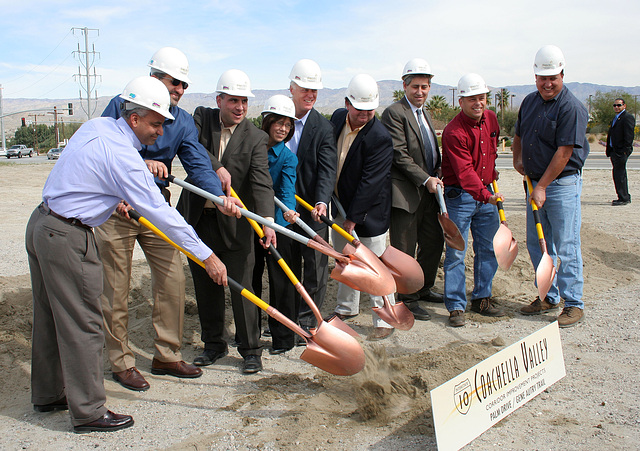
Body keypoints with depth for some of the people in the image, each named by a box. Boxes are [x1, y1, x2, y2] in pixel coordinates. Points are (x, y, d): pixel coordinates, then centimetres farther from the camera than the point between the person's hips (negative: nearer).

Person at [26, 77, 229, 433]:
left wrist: (113, 198, 36)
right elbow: (159, 212, -22)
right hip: (68, 239, -10)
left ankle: (48, 394, 34)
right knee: (83, 325, -1)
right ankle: (88, 411, 11)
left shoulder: (96, 127, 6)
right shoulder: (122, 156, -22)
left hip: (42, 224, 10)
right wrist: (206, 256, -18)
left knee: (51, 317, 19)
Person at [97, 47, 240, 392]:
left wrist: (220, 195, -29)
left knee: (172, 280, 5)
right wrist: (140, 163, -28)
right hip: (116, 207, -4)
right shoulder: (121, 105, -7)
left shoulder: (183, 122, 2)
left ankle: (167, 356, 21)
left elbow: (198, 164, -10)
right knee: (116, 289, 3)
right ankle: (121, 363, 18)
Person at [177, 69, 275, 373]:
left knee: (242, 288, 0)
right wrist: (217, 169, -27)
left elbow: (261, 181, -19)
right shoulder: (201, 118, 2)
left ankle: (250, 349, 16)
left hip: (233, 224, -3)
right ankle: (214, 345, 30)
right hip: (198, 220, 3)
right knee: (205, 288, 13)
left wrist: (267, 218, -33)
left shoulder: (255, 138, -7)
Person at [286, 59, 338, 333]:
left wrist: (322, 202, -31)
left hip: (312, 210, -3)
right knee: (288, 267, 15)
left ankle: (306, 322, 18)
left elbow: (327, 170, -15)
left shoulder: (324, 128, -6)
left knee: (315, 267, 4)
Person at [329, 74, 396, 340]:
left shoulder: (380, 138, -24)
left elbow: (370, 182, -24)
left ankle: (385, 320, 13)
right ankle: (347, 308, 38)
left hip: (369, 211, -7)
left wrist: (353, 218, -22)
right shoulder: (338, 118, -2)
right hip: (339, 205, 7)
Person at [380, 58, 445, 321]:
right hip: (405, 193, -9)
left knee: (434, 242, 16)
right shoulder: (394, 113, -10)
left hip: (427, 191, 9)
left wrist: (436, 177, 9)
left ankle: (423, 288, 34)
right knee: (405, 250, 0)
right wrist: (426, 179, -21)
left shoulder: (424, 113, 18)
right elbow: (400, 155, -17)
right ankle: (408, 300, 12)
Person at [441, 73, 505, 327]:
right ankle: (456, 307, 5)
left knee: (488, 248, 11)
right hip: (460, 195, -7)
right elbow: (465, 171, -28)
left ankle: (482, 299, 24)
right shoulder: (454, 132, -19)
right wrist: (485, 196, -39)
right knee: (456, 252, -5)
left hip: (486, 192, 7)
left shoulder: (491, 119, 5)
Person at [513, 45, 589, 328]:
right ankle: (548, 297, 25)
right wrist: (518, 158, 6)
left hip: (563, 183, -7)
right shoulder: (529, 102, 10)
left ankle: (573, 304, 7)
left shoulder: (571, 108, -13)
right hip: (535, 182, 7)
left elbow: (564, 152, -18)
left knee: (566, 246, -3)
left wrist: (542, 187, -18)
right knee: (537, 244, 12)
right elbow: (519, 135, 25)